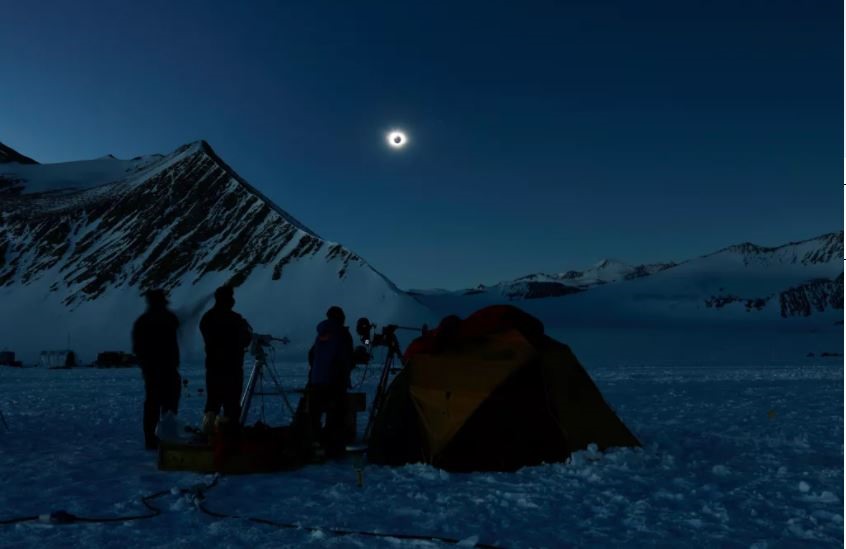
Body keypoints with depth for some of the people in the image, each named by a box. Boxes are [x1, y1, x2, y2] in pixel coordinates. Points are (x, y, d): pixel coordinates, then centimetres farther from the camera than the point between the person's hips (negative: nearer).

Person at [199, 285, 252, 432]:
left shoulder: (206, 318, 5)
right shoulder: (235, 319, -13)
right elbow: (245, 341, -5)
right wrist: (248, 331, 14)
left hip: (212, 368, 6)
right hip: (232, 369, -6)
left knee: (212, 404, 13)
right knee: (232, 406, 1)